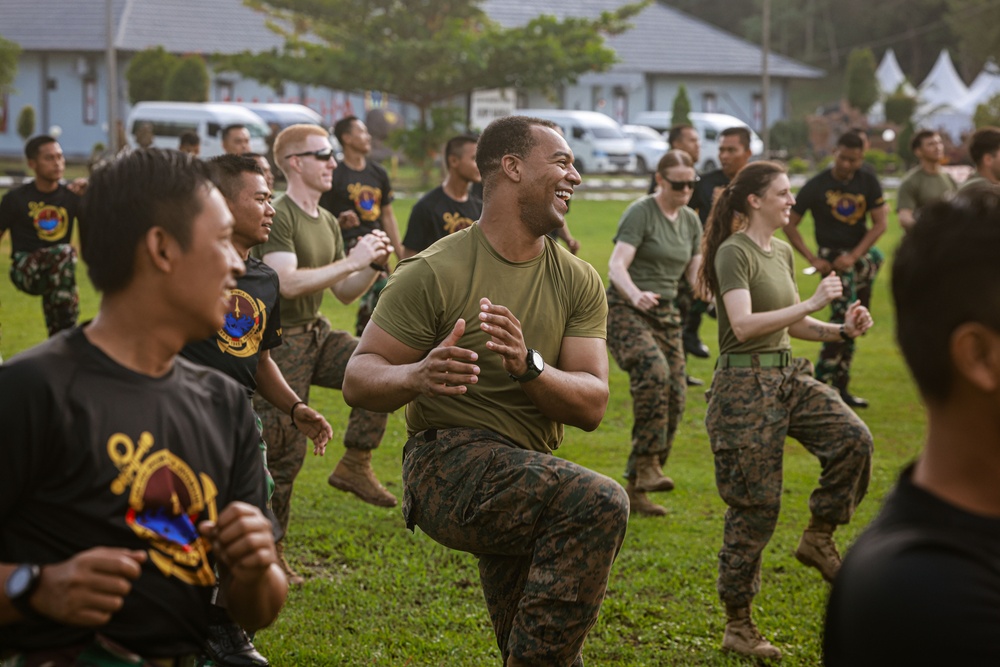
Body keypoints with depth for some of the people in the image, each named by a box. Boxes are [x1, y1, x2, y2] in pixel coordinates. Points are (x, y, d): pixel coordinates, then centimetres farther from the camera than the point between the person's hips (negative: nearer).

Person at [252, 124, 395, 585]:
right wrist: (353, 261, -25)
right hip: (278, 343, -7)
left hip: (316, 336, 7)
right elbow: (289, 283, -29)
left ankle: (355, 465, -6)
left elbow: (344, 293, 15)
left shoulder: (327, 222, 11)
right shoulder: (277, 217, -15)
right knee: (283, 452, -4)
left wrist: (373, 266, -4)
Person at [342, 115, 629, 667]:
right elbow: (358, 379, -11)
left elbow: (591, 405, -6)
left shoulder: (579, 283, 4)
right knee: (599, 502, -32)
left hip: (526, 484, 7)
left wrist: (528, 367, -26)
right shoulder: (436, 272, -11)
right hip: (448, 461, -7)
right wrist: (417, 376, -33)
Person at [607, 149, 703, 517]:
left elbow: (696, 273, 14)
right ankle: (647, 463, -31)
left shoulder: (691, 221, 12)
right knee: (653, 371, -34)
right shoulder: (640, 213, -9)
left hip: (666, 316, 7)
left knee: (673, 397, -4)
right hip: (626, 311, -7)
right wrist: (636, 295, -39)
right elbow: (616, 266, -19)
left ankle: (635, 489, 6)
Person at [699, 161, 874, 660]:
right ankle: (737, 626, 10)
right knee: (756, 504, -3)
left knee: (853, 438, -17)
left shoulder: (782, 252, 13)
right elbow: (743, 325, -25)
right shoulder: (733, 252, -13)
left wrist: (842, 330, 2)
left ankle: (818, 539, 3)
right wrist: (812, 302, -23)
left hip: (787, 376, 7)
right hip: (745, 385, -7)